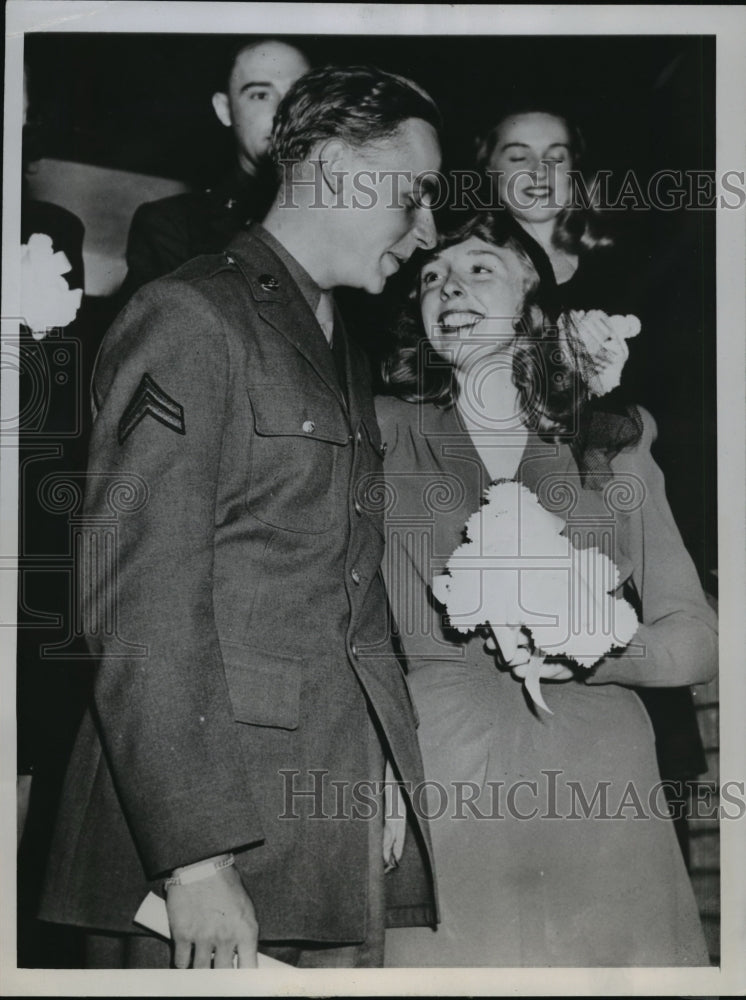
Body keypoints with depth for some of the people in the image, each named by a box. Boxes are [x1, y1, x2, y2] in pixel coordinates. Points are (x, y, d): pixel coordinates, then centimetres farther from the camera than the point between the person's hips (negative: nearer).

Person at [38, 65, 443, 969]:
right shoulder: (190, 318, -7)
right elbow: (136, 603, -15)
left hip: (349, 826, 8)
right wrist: (194, 857, -21)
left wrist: (387, 788, 8)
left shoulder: (340, 352, 21)